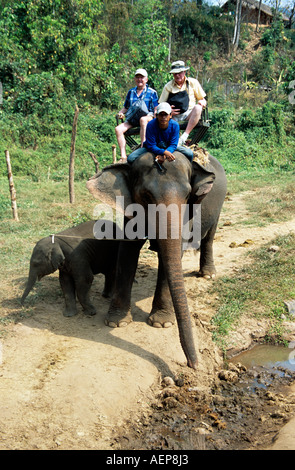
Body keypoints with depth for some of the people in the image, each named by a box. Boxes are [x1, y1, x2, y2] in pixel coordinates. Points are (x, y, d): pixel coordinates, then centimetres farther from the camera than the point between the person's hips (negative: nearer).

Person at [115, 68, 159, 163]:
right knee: (118, 129, -22)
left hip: (148, 117, -4)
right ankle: (123, 156, -26)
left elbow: (156, 109, 5)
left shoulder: (152, 92, 11)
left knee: (143, 119, -42)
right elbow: (125, 108, 27)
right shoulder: (131, 92, 22)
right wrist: (120, 113, 4)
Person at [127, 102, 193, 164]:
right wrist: (164, 152, -44)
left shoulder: (175, 125, -20)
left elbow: (173, 145, -19)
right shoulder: (151, 125, -25)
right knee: (131, 158, -23)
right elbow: (151, 146, -26)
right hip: (152, 148, -1)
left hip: (169, 148, 1)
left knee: (190, 153, -20)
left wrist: (164, 156, -40)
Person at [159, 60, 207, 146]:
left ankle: (184, 136, -39)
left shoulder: (193, 82, 9)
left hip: (189, 114, 0)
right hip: (174, 115, 0)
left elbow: (203, 100, 12)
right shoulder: (168, 86, 9)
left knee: (197, 107, -34)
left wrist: (202, 102, -13)